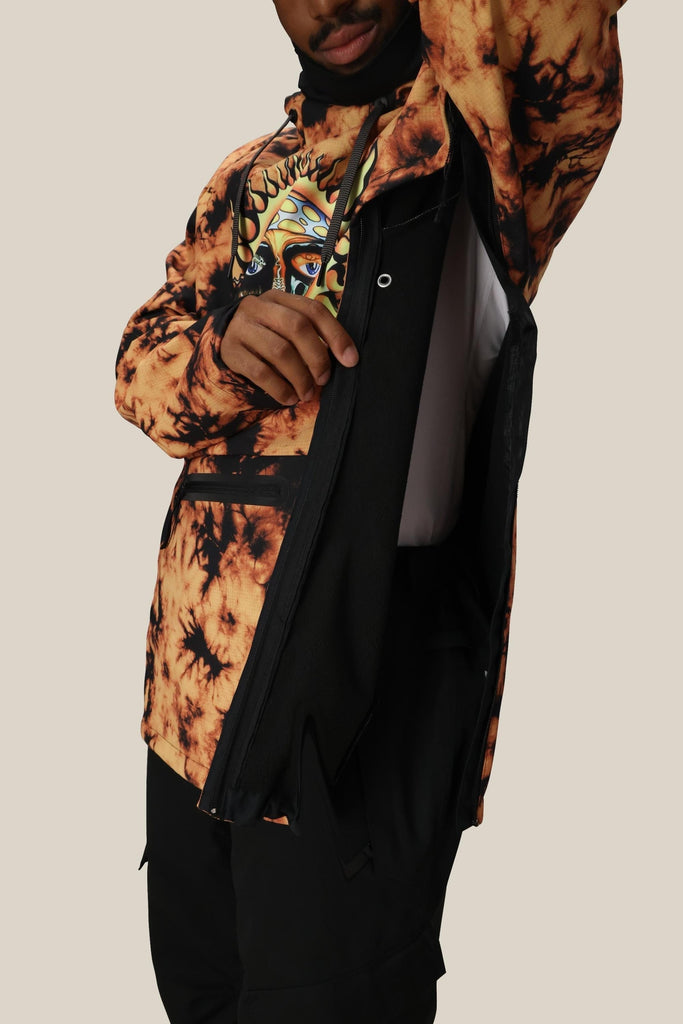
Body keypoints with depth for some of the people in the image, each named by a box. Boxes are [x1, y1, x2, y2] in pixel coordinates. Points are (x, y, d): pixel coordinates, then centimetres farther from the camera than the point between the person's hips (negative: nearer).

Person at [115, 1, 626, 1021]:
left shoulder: (489, 122, 0)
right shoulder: (249, 179, 17)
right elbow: (143, 355, 10)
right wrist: (220, 354, -10)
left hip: (368, 663, -5)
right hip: (196, 662, 6)